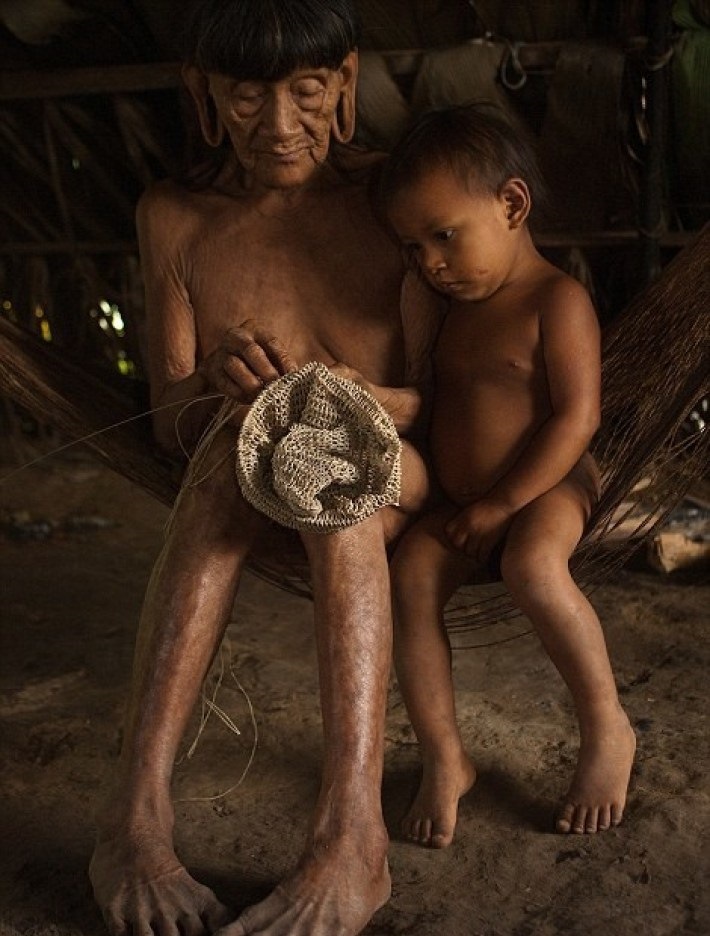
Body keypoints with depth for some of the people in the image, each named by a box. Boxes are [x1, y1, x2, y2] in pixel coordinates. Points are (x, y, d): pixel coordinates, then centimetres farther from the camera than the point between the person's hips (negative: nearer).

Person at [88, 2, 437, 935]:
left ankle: (352, 833, -46)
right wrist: (220, 389, -28)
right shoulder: (176, 219, -3)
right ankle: (137, 812, -41)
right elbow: (171, 419, -3)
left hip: (401, 481, -1)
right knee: (247, 436, -34)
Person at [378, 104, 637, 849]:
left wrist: (503, 504, -20)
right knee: (410, 575, -18)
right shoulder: (456, 308, 13)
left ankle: (607, 727, -15)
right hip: (460, 504, 7)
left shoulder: (556, 300, -12)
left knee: (532, 564, -35)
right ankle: (443, 759, -9)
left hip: (547, 487, -6)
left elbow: (577, 417, -18)